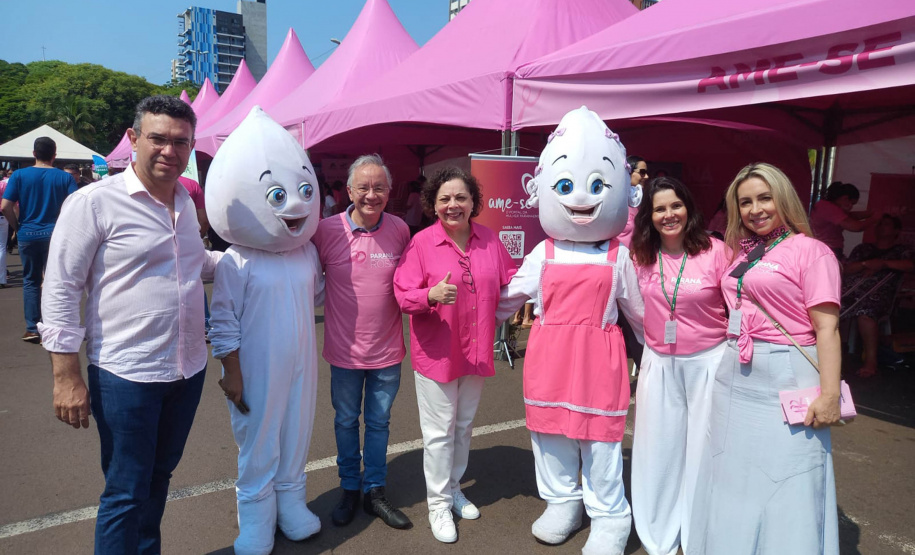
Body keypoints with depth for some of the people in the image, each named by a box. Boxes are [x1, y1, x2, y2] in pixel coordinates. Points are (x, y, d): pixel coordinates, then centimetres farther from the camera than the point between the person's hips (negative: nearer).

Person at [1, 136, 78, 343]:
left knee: (31, 281, 12)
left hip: (28, 235, 1)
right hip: (56, 236, -1)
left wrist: (17, 227, 7)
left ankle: (32, 329, 12)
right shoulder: (65, 177, -3)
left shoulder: (19, 175, -2)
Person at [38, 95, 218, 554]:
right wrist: (66, 377, -14)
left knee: (159, 475, 21)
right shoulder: (94, 202, -12)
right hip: (126, 377, -6)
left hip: (188, 370, 6)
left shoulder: (185, 202, 8)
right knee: (126, 494, 6)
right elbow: (60, 291, -11)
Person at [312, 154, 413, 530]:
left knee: (379, 422, 15)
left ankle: (375, 492, 32)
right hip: (345, 349, -1)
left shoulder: (400, 230, -6)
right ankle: (349, 490, 35)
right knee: (346, 421, 15)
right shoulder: (327, 230, -10)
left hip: (387, 349, 1)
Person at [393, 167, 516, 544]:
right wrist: (431, 295, -32)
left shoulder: (489, 240, 0)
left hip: (476, 352, 4)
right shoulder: (421, 242, -12)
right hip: (436, 352, -4)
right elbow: (403, 296, -14)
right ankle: (439, 503, 24)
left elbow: (508, 280, 12)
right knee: (439, 431, 6)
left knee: (464, 426, 20)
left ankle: (453, 488, 41)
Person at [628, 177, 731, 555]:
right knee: (658, 449, 10)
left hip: (707, 362, -3)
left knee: (703, 451, 8)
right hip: (659, 363, 3)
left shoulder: (716, 251, -10)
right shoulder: (640, 255, 0)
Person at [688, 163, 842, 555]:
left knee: (784, 486, 0)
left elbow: (827, 327, -11)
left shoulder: (811, 251, -5)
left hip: (785, 378, -6)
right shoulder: (742, 252, 13)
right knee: (735, 480, 14)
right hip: (734, 378, 7)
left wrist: (830, 394, -17)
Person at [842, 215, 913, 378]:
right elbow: (847, 269, 18)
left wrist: (883, 263, -4)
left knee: (864, 312, -40)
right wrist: (866, 264, 1)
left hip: (877, 293, -4)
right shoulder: (863, 248, 30)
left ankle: (871, 361, -29)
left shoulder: (901, 250, 19)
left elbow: (911, 265, -3)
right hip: (850, 288, 4)